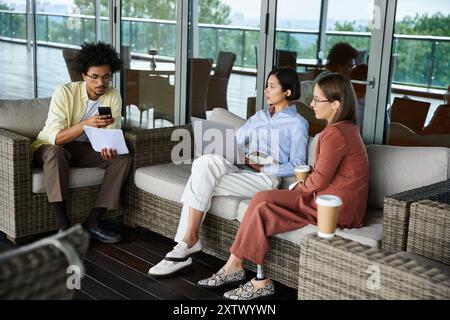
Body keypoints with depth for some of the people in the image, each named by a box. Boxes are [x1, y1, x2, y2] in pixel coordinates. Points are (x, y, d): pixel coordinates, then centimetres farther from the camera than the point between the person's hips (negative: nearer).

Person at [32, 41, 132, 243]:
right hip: (49, 147, -4)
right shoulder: (64, 92, -22)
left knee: (123, 158, -17)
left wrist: (109, 146, -33)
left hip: (83, 149, 5)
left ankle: (93, 223, -19)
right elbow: (55, 137, -29)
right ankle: (63, 227, -35)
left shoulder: (113, 96, -8)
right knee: (55, 152, -39)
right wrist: (86, 123, -44)